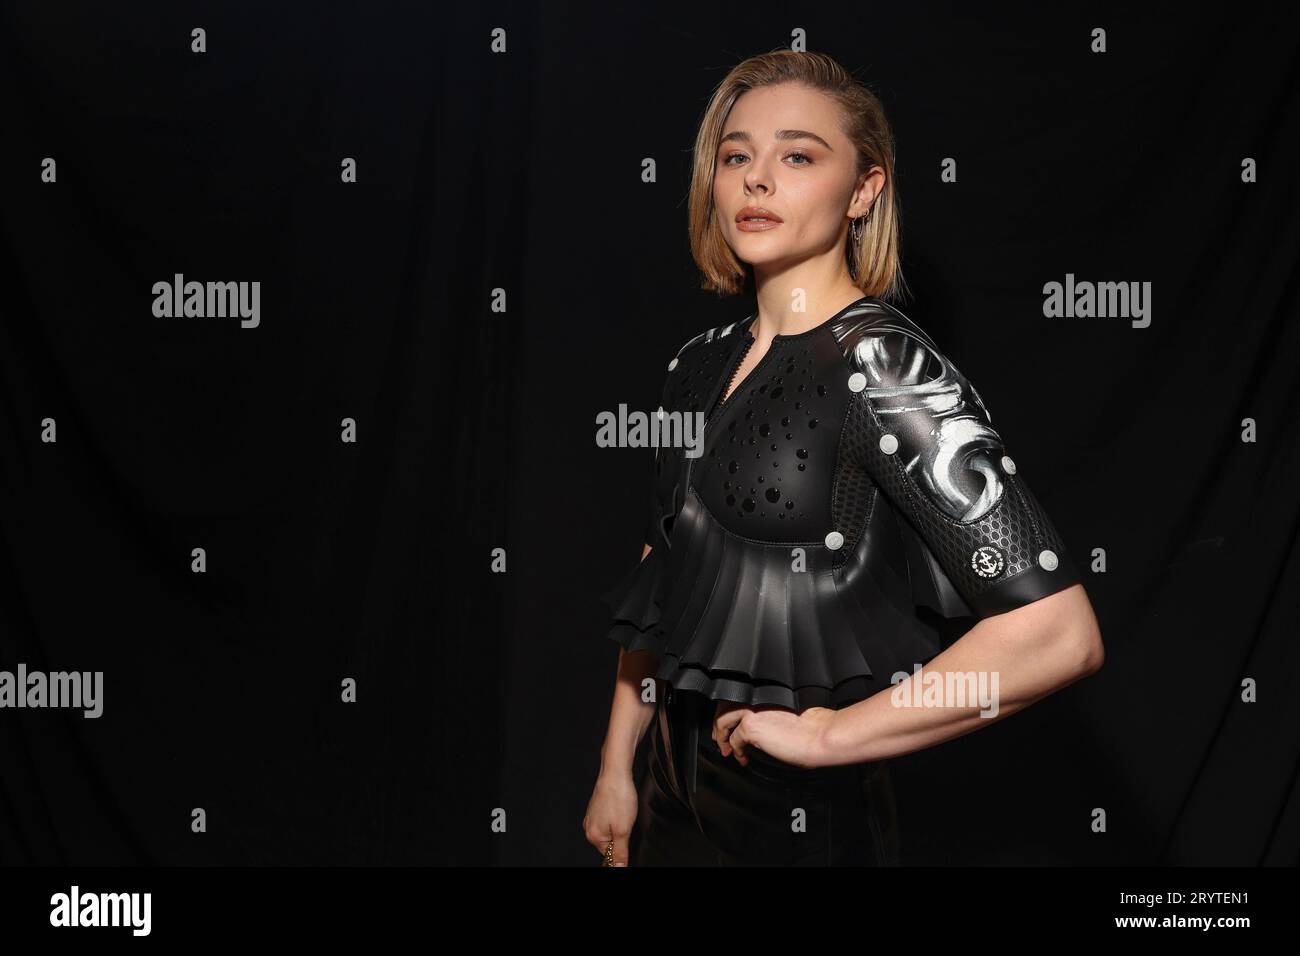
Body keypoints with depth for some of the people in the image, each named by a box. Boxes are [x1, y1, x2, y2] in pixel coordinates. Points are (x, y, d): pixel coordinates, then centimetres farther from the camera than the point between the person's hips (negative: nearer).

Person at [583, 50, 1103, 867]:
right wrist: (617, 768, 10)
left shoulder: (881, 364, -19)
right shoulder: (702, 363, 3)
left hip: (803, 821, -6)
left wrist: (831, 734, -20)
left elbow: (1059, 632, -26)